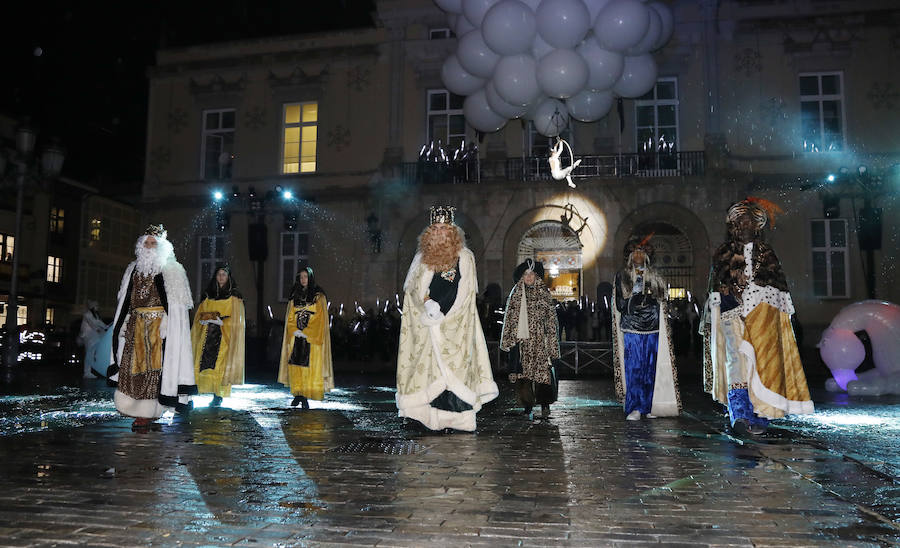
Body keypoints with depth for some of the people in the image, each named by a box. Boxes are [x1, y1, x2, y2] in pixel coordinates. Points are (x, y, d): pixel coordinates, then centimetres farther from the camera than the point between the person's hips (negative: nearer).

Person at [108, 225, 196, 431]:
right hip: (136, 326, 5)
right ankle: (143, 416, 8)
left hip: (158, 327, -5)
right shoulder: (134, 269, 16)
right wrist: (124, 324, 11)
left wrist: (166, 322, -17)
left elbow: (176, 304, -7)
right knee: (133, 366, 1)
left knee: (152, 368, -5)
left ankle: (144, 416, -1)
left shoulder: (171, 270, 0)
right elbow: (126, 301, 19)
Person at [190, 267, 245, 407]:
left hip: (225, 335, -3)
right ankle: (214, 394, -2)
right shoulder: (208, 294, 15)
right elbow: (200, 314, 15)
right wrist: (207, 318, -6)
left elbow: (236, 317, -1)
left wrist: (221, 319, -15)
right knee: (206, 362, -7)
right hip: (209, 334, 3)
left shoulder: (234, 296, 5)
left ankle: (219, 396, -4)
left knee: (221, 363, -9)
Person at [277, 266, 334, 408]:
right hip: (296, 337, 3)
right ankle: (298, 395, 4)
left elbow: (320, 317, -5)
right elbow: (290, 317, 11)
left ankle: (306, 396, -5)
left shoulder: (318, 296, 2)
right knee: (295, 365, -2)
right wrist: (295, 330, -8)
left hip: (312, 337, -3)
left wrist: (306, 332, -13)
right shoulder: (295, 296, 13)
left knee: (310, 365, -7)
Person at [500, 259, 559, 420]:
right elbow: (509, 318, 13)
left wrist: (552, 344, 0)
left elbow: (551, 318, 6)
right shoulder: (516, 294, 12)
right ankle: (527, 407, 4)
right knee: (523, 373, -2)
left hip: (539, 340, -1)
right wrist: (507, 339, 6)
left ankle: (544, 403, 8)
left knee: (542, 371, -7)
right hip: (521, 340, 1)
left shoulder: (544, 293, 7)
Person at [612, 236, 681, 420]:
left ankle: (649, 406, 10)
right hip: (631, 327, -2)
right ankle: (634, 408, -9)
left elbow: (661, 300, 15)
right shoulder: (622, 276, 8)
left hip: (652, 328, 3)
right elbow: (620, 304, 2)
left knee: (650, 367, 2)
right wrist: (635, 291, -8)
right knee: (633, 367, -10)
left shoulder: (654, 276, 15)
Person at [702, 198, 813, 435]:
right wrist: (714, 317, 1)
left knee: (763, 361, -6)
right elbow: (716, 286, 10)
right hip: (733, 314, -2)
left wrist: (783, 314, 8)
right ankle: (740, 414, -24)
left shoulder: (766, 252, 16)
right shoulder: (723, 252, 12)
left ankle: (758, 416, 3)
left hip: (763, 313, 2)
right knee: (737, 358, -17)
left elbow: (779, 283, 16)